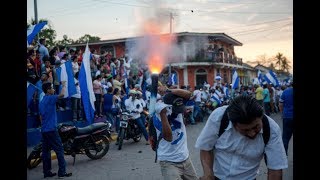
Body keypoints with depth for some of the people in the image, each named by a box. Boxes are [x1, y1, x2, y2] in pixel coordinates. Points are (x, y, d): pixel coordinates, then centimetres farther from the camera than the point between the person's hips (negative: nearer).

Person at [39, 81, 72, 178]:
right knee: (59, 149, -4)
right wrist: (64, 85, -13)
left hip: (44, 130, 9)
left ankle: (47, 172, 14)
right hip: (51, 129, -9)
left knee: (46, 151, 10)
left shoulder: (42, 101, 16)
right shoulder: (50, 98, -12)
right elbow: (61, 94, -29)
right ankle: (62, 172, -3)